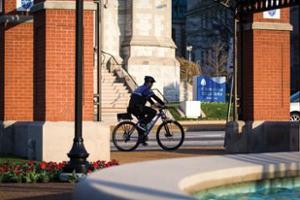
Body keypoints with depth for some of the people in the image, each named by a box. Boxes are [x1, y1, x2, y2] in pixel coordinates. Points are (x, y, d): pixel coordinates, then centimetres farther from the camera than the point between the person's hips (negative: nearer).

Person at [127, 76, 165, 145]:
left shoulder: (141, 88, 25)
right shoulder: (146, 89, -5)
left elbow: (147, 97, 37)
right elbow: (154, 97, -7)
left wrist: (154, 103, 38)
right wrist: (163, 104, -1)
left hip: (132, 108, 10)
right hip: (137, 107, -10)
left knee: (142, 120, 23)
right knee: (153, 112, -9)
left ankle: (141, 138, 23)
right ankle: (142, 124, -11)